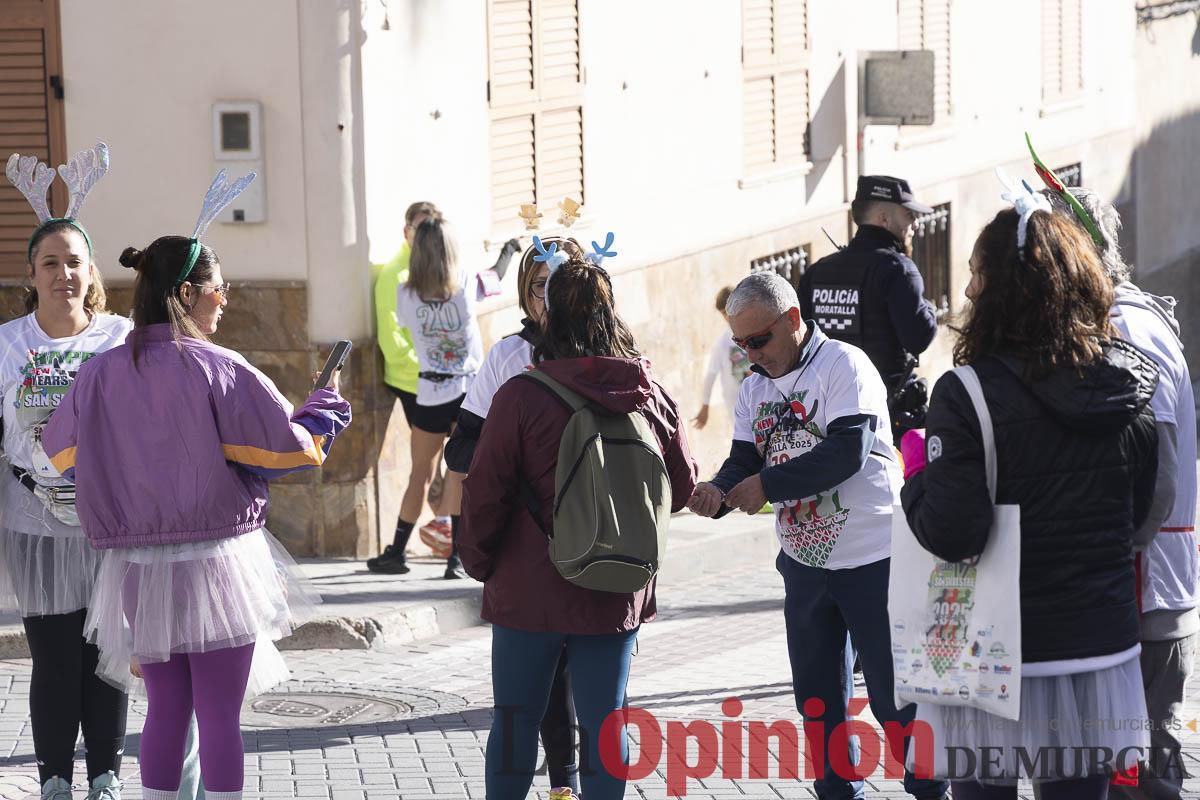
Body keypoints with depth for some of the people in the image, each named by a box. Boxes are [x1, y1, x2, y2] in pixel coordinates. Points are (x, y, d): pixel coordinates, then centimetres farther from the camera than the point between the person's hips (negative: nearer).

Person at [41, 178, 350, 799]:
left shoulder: (100, 375, -1)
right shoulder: (220, 372, -13)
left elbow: (62, 455, 11)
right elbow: (294, 447, -11)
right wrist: (326, 405, 9)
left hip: (137, 571, 4)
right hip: (217, 564, -4)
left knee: (164, 709, 13)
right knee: (220, 715, 3)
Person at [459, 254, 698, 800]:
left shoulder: (521, 396, -14)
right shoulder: (651, 395, -3)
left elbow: (485, 493, -12)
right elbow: (682, 485, 8)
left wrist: (479, 562, 4)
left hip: (530, 590, -3)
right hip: (618, 593, 3)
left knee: (515, 719, 9)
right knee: (604, 722, 9)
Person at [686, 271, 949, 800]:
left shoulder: (844, 365, -13)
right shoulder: (755, 387, 10)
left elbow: (847, 451, -24)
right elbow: (745, 462, 5)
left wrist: (767, 484, -24)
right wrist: (719, 490, -18)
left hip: (871, 558, -7)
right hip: (804, 561, 7)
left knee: (894, 696, -1)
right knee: (818, 699, 13)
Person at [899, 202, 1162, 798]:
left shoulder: (968, 394, -17)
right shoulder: (1131, 386, 0)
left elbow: (951, 535, -19)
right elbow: (1140, 524, 9)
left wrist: (916, 474, -1)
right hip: (1099, 649, 4)